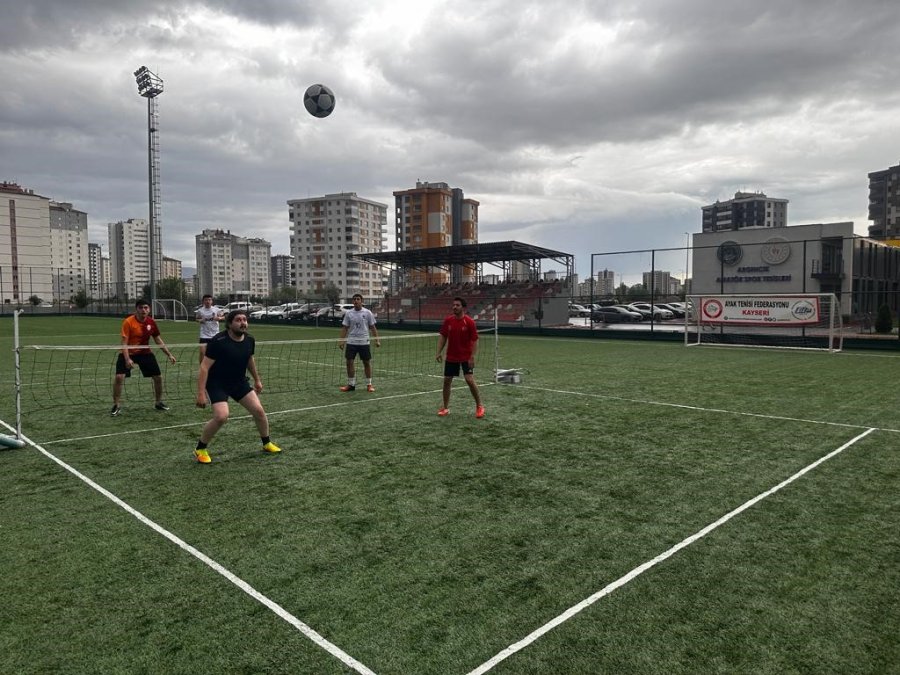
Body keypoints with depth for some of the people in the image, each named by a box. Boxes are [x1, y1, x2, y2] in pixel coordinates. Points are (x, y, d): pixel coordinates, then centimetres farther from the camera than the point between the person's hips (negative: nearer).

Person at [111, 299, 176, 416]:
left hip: (145, 353, 4)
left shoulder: (151, 322, -5)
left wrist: (169, 354, 5)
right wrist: (127, 359, -31)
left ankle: (159, 402, 23)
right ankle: (116, 405, -1)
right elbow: (124, 343, -20)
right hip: (128, 353, -4)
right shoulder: (128, 322, -19)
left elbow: (158, 341, 6)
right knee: (119, 377, -18)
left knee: (158, 377, 3)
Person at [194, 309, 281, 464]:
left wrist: (257, 379, 22)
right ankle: (200, 449, 1)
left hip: (240, 382, 6)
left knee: (259, 410, 0)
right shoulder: (218, 341, -23)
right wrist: (201, 393, -26)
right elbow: (204, 367, -22)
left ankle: (267, 443, 24)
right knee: (221, 417, -23)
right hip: (217, 384, -6)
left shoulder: (249, 340, -5)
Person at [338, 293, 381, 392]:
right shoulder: (348, 313, 4)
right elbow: (345, 328, 6)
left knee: (367, 363, 3)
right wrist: (341, 340, -2)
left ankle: (369, 384, 14)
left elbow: (372, 327, 3)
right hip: (351, 342, 1)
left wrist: (377, 339, -4)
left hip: (364, 342, -1)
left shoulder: (367, 312, 0)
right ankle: (351, 384, 11)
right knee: (350, 362, 0)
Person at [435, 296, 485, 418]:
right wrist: (439, 352, 1)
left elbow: (475, 340, -11)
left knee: (470, 380, -12)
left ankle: (479, 407, 5)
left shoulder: (469, 322, -13)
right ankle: (445, 408, 19)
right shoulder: (448, 320, 0)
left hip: (466, 357, -4)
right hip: (451, 357, 4)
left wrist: (472, 357, -17)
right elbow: (443, 337, 8)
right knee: (447, 381, 5)